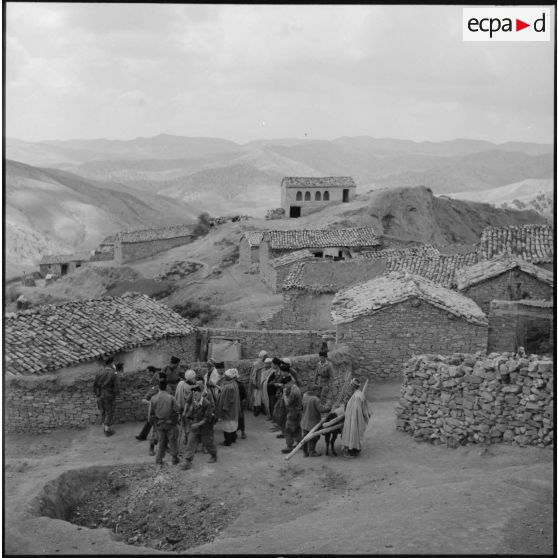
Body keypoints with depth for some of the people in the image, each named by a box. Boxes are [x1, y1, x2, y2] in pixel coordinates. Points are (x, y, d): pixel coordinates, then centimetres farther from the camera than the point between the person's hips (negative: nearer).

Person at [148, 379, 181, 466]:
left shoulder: (153, 398, -4)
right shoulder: (171, 398, -13)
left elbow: (150, 413, 1)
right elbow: (176, 410, -11)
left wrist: (152, 422, 15)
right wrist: (175, 421, 8)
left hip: (159, 424, 3)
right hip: (170, 423, -3)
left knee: (161, 441, 15)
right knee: (173, 441, 10)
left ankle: (159, 459, 14)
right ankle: (174, 458, 17)